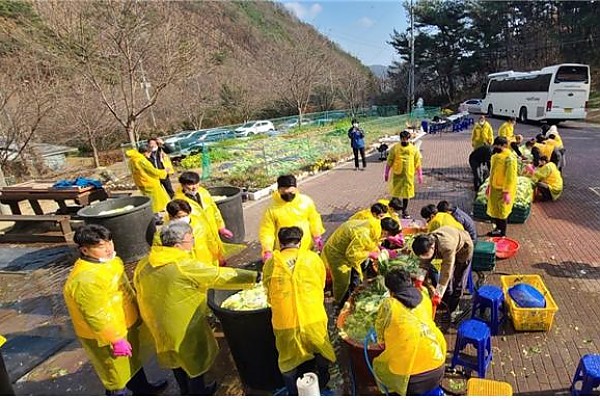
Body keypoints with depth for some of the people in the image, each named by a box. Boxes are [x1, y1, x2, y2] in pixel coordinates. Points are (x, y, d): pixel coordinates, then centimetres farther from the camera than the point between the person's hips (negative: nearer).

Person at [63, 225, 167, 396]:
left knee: (133, 361, 30)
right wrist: (116, 340, -22)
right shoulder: (85, 280, -34)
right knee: (117, 375, 12)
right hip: (106, 337, -10)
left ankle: (142, 389, 53)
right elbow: (96, 316, -30)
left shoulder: (106, 261, -3)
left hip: (125, 326, 10)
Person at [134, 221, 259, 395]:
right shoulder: (185, 266, -27)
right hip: (185, 329, -8)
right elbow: (221, 276, -23)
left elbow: (140, 291, 8)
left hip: (159, 327, 8)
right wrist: (255, 277, -14)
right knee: (195, 363, 16)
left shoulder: (144, 264, -5)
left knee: (179, 360, 29)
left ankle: (187, 391, 51)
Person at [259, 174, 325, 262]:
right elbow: (266, 231, -14)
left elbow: (314, 220, 5)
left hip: (306, 249, 3)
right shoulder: (272, 209, -18)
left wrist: (318, 238, 8)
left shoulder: (306, 201, -10)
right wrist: (267, 251, -24)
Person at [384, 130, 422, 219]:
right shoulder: (395, 148, -3)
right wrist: (386, 173, 0)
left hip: (409, 174, 1)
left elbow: (417, 163, 5)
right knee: (395, 192, 4)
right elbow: (389, 161, 1)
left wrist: (419, 175, 5)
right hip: (397, 174, -1)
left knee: (406, 192, 8)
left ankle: (404, 211, 20)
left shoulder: (414, 149, 2)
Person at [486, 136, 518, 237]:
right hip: (494, 187, 9)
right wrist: (489, 185, 19)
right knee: (494, 210, 19)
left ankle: (502, 234, 15)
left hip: (503, 190, -9)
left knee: (502, 212, 2)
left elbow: (511, 176, -24)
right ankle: (497, 229, 35)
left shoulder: (509, 158, -22)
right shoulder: (496, 155, 6)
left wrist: (507, 192, -25)